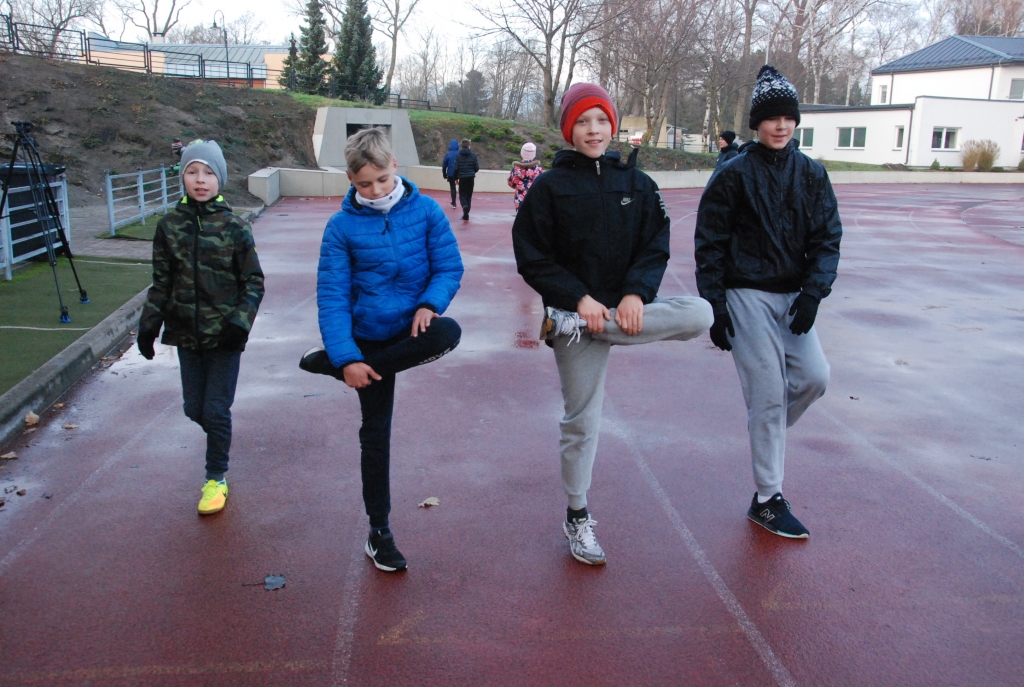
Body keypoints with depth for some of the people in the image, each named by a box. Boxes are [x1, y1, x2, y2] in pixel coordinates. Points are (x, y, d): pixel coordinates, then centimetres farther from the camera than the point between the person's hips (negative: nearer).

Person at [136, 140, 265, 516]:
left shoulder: (234, 227, -7)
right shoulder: (170, 225, 1)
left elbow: (254, 282, -4)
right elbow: (161, 282, 8)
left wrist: (241, 321, -17)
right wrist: (149, 324, 4)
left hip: (224, 334, -3)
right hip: (186, 332, 3)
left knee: (217, 410, 0)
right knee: (194, 408, 11)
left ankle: (216, 478, 20)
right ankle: (219, 439, 43)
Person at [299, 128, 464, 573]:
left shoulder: (425, 210, -5)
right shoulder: (342, 226, -7)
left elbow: (450, 266, -3)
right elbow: (332, 296, -10)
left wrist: (429, 303, -23)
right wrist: (348, 358, -19)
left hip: (414, 328, 1)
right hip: (369, 337, 0)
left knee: (448, 333, -35)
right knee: (375, 433, 4)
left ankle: (325, 363, -15)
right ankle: (378, 531, 22)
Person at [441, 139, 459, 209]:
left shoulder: (448, 154, -6)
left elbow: (444, 165, -3)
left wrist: (444, 175, 7)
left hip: (450, 174, -1)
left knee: (453, 188, 8)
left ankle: (454, 203, 5)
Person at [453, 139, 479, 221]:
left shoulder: (458, 155, -4)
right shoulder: (473, 155, -1)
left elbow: (456, 168, -6)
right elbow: (477, 168, -1)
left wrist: (456, 178, 7)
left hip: (462, 178, -1)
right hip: (471, 178, 1)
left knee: (462, 194, 7)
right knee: (469, 195, 10)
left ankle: (465, 205, -25)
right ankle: (466, 214, 9)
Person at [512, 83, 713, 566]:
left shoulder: (636, 183, 7)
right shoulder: (550, 186, -2)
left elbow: (656, 246, 2)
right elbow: (531, 256, -6)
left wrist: (636, 294, -16)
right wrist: (579, 298, -17)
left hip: (628, 306, 3)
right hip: (573, 307, -3)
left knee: (701, 314, -22)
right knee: (581, 421, 1)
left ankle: (568, 327, -16)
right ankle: (576, 518, 22)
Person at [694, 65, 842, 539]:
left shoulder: (811, 174, 7)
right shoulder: (734, 175, -5)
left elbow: (827, 239, 5)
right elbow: (709, 244, -4)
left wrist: (814, 291, -11)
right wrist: (715, 306, -9)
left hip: (793, 297, 5)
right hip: (747, 297, -5)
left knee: (814, 378, -7)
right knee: (769, 395, -5)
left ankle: (765, 433, 25)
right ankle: (768, 501, 7)